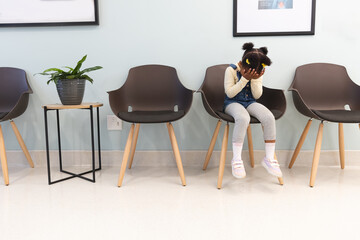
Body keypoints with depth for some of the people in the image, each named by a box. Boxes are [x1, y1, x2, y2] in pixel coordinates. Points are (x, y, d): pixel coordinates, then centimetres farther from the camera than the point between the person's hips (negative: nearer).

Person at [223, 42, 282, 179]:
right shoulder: (231, 70, -9)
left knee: (269, 117, -26)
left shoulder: (258, 73, 3)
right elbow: (230, 93, -14)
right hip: (233, 103, -4)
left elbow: (257, 96, -1)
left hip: (250, 103, 4)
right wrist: (245, 79, -21)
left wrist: (255, 79, -16)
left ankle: (269, 158, -15)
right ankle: (236, 160, -28)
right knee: (243, 118, -40)